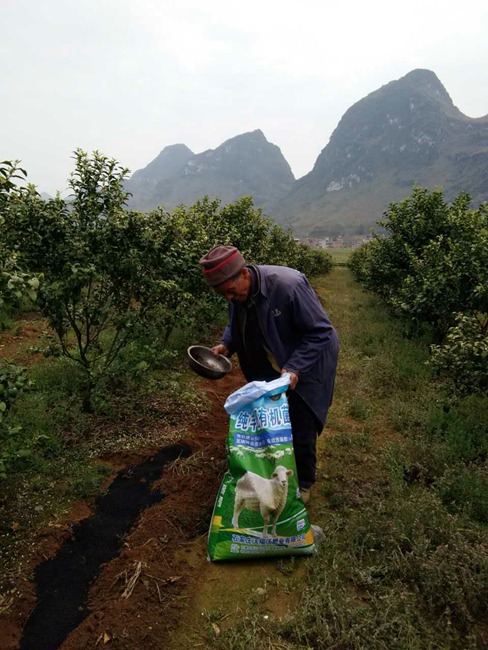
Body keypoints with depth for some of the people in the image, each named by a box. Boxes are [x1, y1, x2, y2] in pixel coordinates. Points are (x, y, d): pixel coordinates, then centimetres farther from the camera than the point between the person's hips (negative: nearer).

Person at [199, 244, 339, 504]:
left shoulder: (289, 284, -33)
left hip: (304, 367, -6)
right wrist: (226, 344, -12)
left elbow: (320, 332, -27)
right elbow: (238, 325, 8)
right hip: (269, 368, 6)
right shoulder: (237, 292, -12)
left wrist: (295, 369, -34)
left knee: (301, 431, 4)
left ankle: (303, 483, 31)